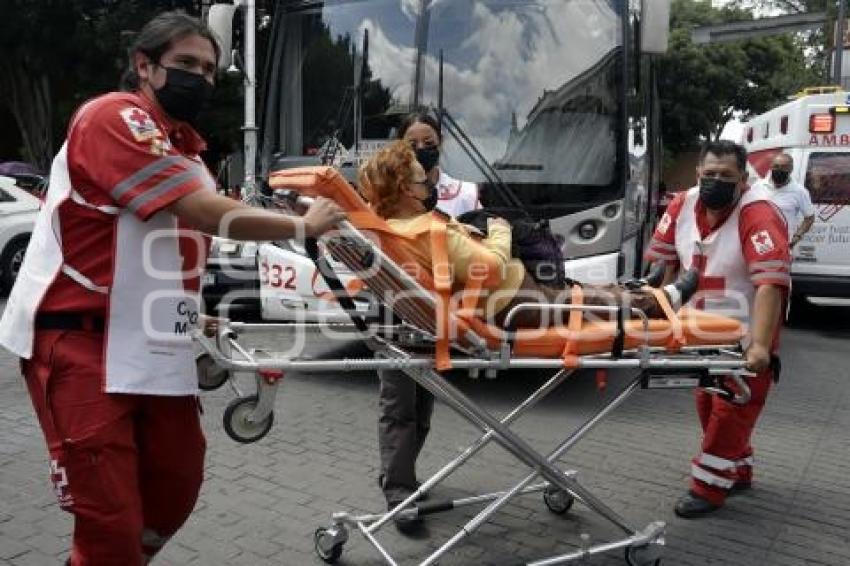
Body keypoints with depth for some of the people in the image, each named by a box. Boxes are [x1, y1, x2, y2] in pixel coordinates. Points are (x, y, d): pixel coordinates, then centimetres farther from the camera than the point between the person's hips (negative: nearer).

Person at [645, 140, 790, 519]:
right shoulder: (683, 205, -5)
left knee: (730, 412, 2)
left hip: (744, 337, -7)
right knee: (709, 405, 18)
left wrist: (760, 345, -39)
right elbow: (663, 258, 4)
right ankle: (739, 472, 38)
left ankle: (709, 488, 14)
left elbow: (771, 282, -32)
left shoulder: (758, 215, -24)